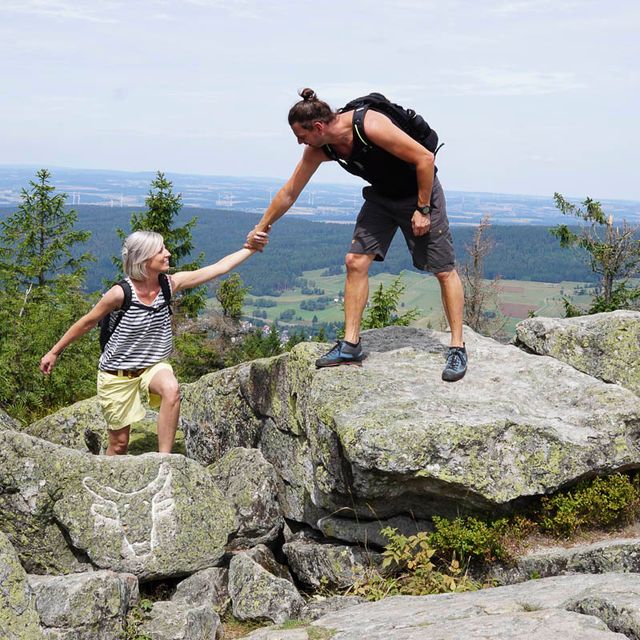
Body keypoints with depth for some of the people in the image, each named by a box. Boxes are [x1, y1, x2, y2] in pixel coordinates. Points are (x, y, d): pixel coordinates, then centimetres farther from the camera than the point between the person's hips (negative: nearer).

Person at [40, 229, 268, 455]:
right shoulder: (121, 293, -22)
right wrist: (54, 352, 0)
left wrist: (252, 248, -14)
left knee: (171, 389, -32)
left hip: (153, 367, 3)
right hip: (117, 375, -3)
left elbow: (220, 267, -9)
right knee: (119, 443, 4)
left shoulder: (170, 284, -11)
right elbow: (86, 323, -7)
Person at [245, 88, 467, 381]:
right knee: (355, 262, -4)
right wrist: (261, 228, 9)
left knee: (444, 270, -4)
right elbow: (289, 193, 1)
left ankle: (457, 349, 5)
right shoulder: (318, 150, -12)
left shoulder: (371, 126, -34)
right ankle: (350, 346, 2)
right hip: (381, 195, 6)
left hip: (419, 191, -6)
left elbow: (425, 159, -27)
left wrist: (423, 209, -22)